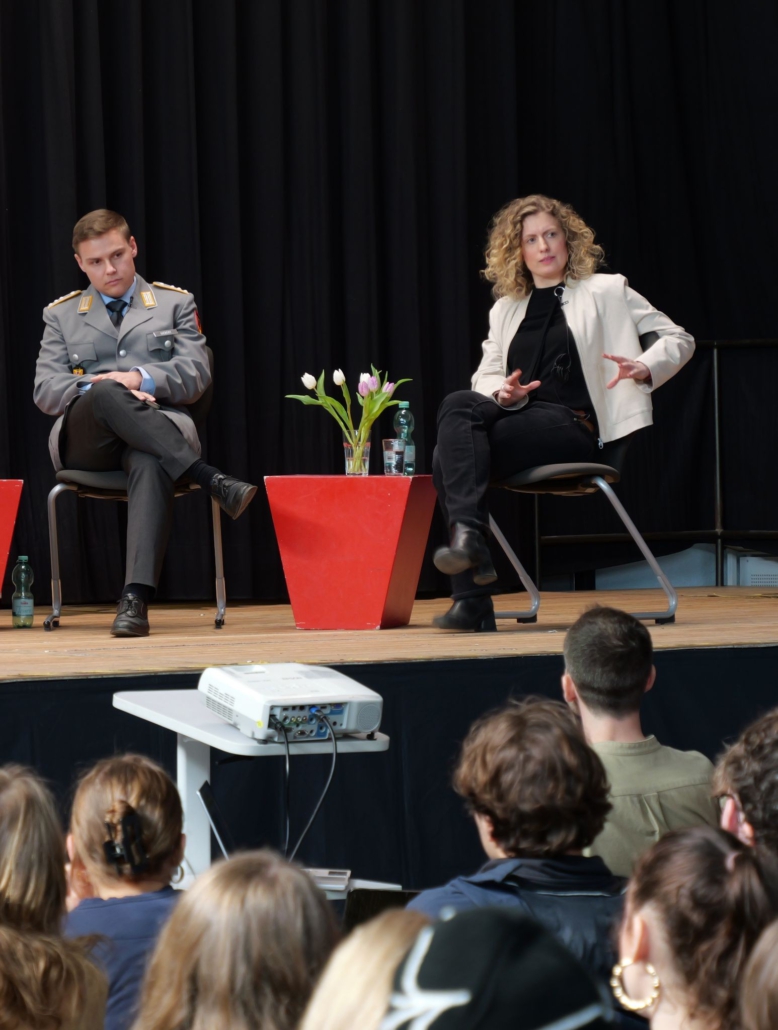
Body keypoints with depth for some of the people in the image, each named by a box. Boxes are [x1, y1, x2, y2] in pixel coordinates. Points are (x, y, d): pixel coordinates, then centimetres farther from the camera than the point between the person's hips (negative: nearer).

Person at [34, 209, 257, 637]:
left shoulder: (175, 304, 20)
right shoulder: (61, 314, 22)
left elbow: (196, 376, 7)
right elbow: (46, 390, 9)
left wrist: (140, 378, -12)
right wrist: (98, 389, -12)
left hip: (157, 429, -1)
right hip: (86, 440, 1)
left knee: (150, 463, -41)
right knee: (104, 394, -38)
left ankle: (135, 598, -55)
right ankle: (212, 480, -42)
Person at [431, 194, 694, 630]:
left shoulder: (605, 292, 12)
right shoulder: (506, 310, 25)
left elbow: (678, 339, 11)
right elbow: (486, 376, 18)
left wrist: (644, 368, -11)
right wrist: (503, 393, -6)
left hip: (573, 427, -5)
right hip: (518, 420, 5)